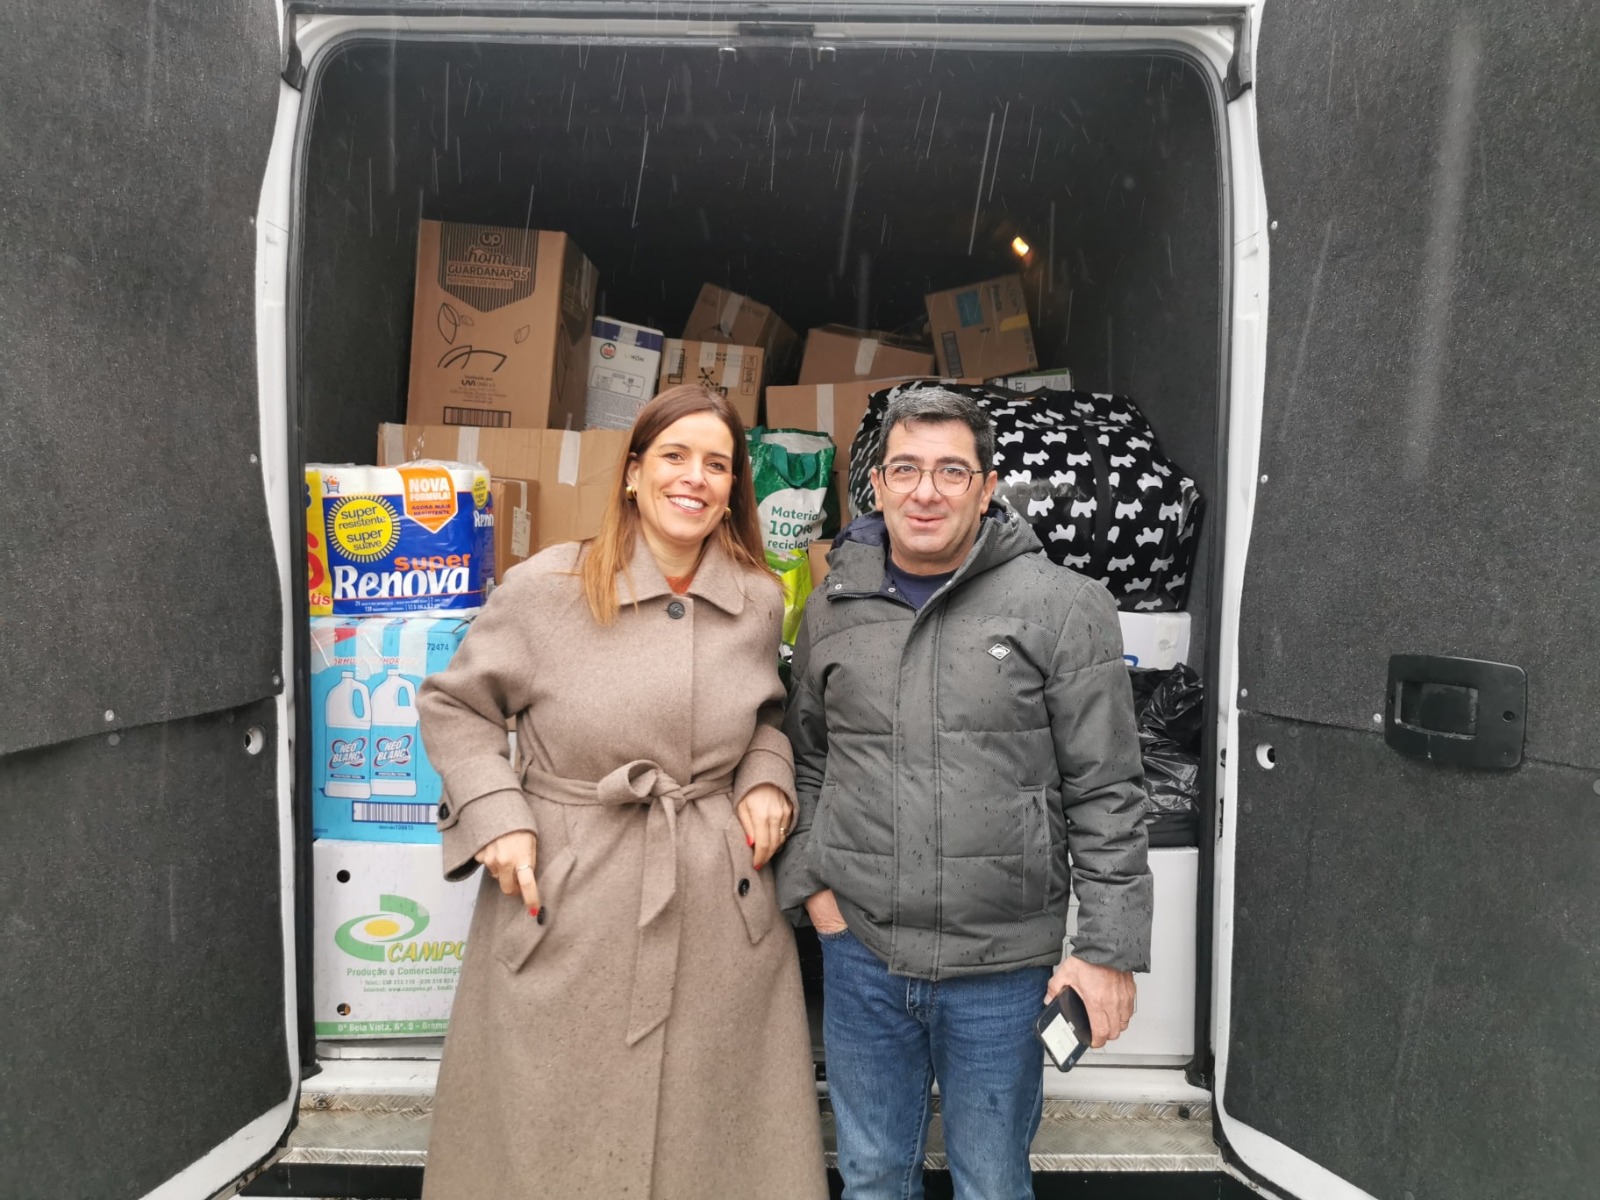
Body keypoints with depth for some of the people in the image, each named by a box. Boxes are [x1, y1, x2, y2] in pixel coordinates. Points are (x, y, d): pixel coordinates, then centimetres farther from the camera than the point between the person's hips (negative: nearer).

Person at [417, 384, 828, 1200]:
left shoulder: (760, 601, 2)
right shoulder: (545, 588, -8)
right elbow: (452, 705, 3)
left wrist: (767, 778, 0)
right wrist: (496, 817, -9)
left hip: (721, 909, 3)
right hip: (562, 908, -2)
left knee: (715, 1132, 17)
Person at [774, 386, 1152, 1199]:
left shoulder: (1064, 607, -8)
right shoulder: (832, 608, 2)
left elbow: (1106, 794, -7)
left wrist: (1108, 948, -8)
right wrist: (807, 880, 4)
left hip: (1003, 965, -2)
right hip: (859, 952, 3)